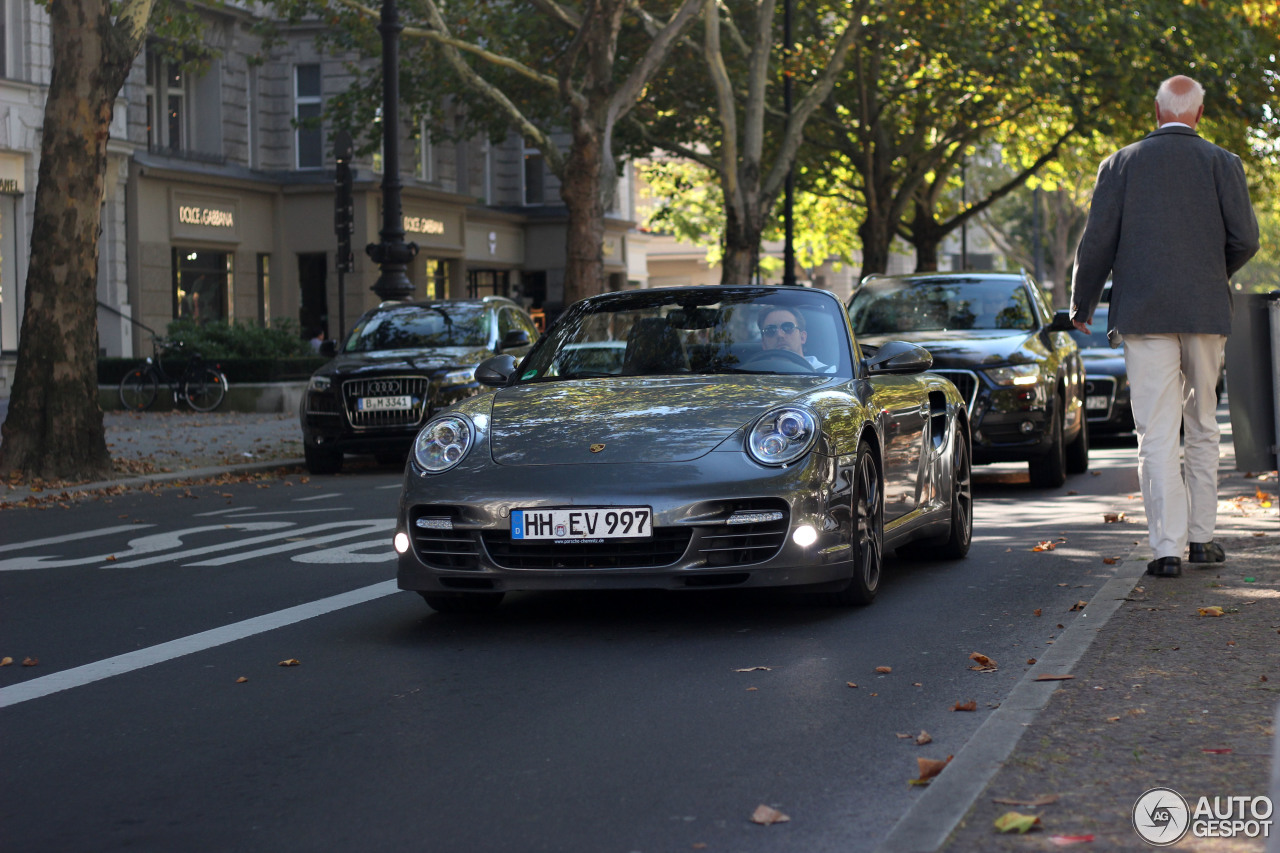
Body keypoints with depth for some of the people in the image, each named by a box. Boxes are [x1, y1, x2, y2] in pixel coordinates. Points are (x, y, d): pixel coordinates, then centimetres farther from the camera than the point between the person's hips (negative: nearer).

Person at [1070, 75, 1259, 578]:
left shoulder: (1121, 164, 3)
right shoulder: (1222, 163, 4)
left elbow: (1097, 242, 0)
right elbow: (1245, 239, -2)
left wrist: (1082, 305, 13)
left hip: (1143, 312, -1)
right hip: (1206, 312, 1)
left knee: (1157, 436, -3)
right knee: (1203, 428, 15)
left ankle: (1167, 548, -9)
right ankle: (1201, 537, 19)